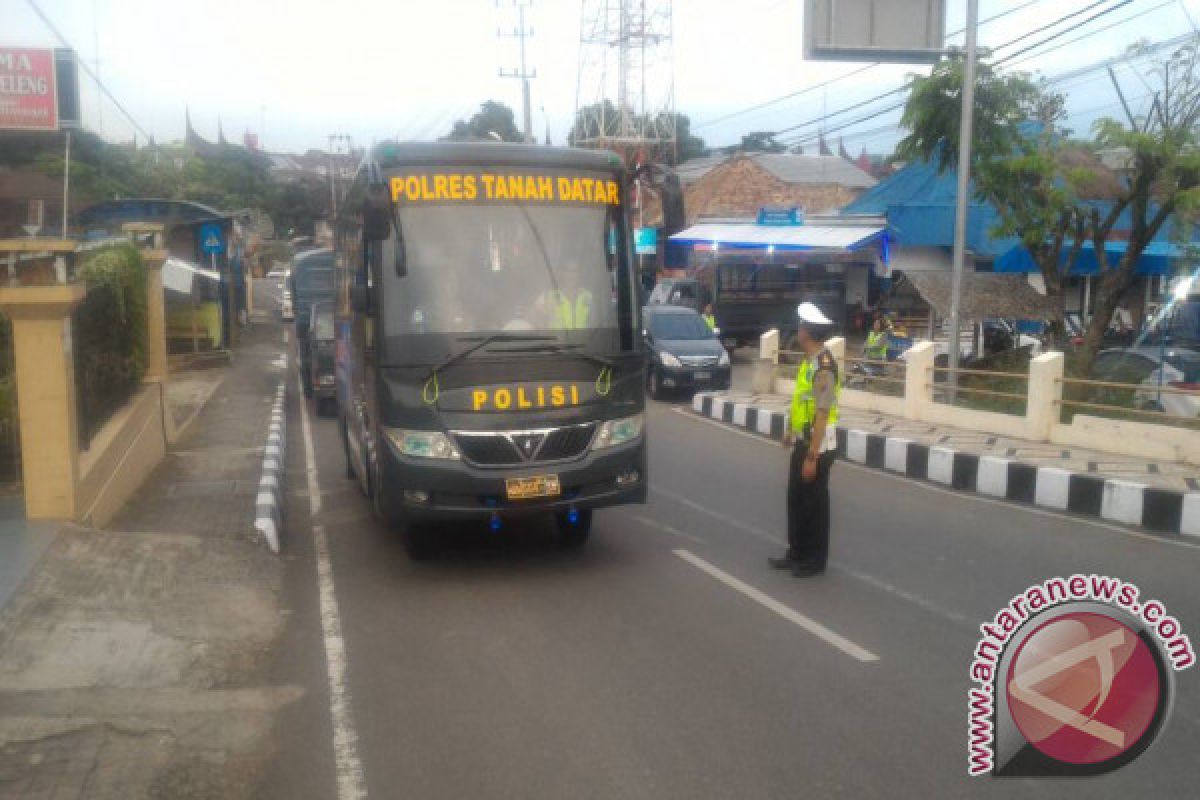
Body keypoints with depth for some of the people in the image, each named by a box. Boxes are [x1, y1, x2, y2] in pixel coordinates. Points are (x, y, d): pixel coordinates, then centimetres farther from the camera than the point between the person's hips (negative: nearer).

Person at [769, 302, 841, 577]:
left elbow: (823, 414, -25)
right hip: (803, 443, 9)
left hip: (818, 447, -9)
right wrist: (791, 431, 25)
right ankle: (796, 552, 30)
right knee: (795, 499, 17)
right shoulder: (809, 359, 5)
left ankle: (815, 560, 19)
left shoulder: (823, 366, -24)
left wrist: (812, 456, -24)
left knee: (814, 503, 5)